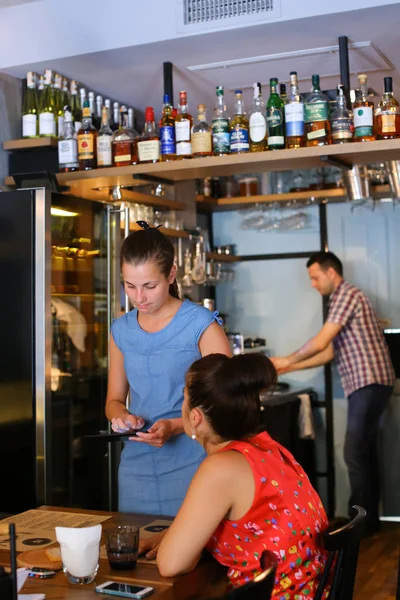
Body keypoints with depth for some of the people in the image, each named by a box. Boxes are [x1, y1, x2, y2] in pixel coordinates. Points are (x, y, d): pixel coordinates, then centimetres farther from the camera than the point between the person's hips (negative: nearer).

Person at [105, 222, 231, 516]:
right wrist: (122, 416, -7)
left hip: (190, 466, -4)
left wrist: (176, 426, -21)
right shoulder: (121, 330, 7)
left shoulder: (201, 324, -8)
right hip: (136, 465, 4)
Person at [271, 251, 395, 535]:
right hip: (365, 384, 10)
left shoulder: (347, 294, -10)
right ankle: (369, 519, 18)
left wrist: (289, 359, 1)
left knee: (355, 454, -7)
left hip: (369, 383, -10)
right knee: (365, 453, 12)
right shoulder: (341, 300, 21)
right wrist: (289, 368, 15)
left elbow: (321, 342, -14)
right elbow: (330, 352, 19)